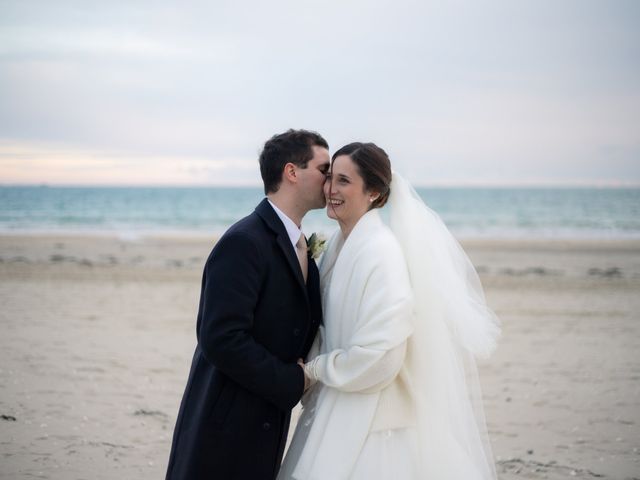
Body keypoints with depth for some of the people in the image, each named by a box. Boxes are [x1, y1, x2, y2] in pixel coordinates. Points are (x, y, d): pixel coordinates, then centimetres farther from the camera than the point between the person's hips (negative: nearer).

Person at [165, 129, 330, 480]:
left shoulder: (299, 245, 13)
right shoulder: (243, 243, -17)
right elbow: (223, 339, -24)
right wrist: (294, 381, -16)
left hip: (266, 426, 9)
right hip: (225, 433, -8)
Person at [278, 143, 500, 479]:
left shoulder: (380, 251, -19)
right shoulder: (340, 244, 7)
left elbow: (380, 356, -22)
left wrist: (314, 368, -9)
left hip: (372, 423, -8)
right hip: (338, 413, 8)